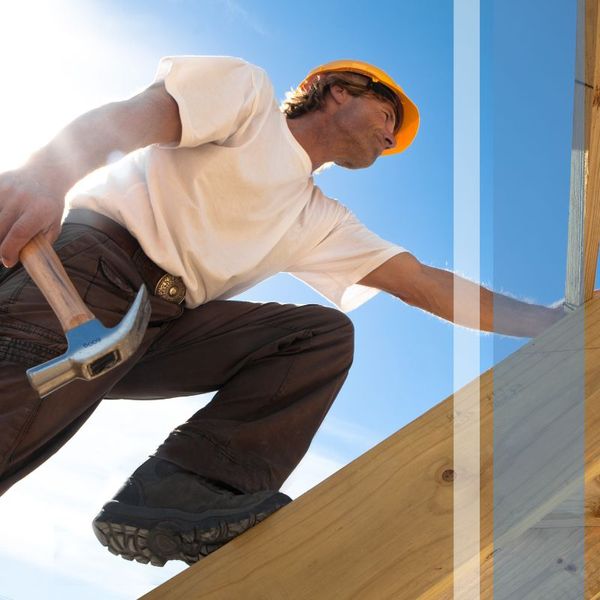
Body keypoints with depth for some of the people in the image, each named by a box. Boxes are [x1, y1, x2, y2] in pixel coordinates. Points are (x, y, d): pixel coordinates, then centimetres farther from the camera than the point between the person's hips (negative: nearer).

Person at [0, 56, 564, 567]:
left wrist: (551, 321, 17)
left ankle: (184, 491, -21)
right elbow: (132, 116, -9)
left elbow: (424, 284, 21)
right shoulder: (249, 92, 8)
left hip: (169, 325, 7)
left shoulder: (320, 221, 25)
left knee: (326, 334, -8)